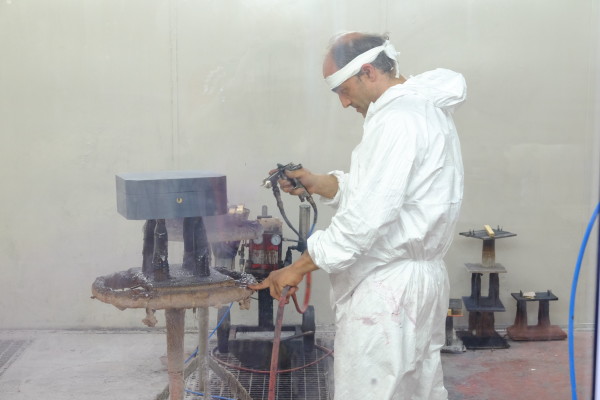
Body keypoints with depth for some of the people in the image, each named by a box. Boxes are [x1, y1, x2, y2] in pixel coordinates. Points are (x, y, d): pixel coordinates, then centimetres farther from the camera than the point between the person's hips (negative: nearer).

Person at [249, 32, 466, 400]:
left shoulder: (397, 121, -19)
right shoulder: (424, 108, 13)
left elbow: (366, 216, -24)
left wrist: (298, 268, -16)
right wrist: (317, 183, 6)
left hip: (386, 288, -10)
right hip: (421, 277, 10)